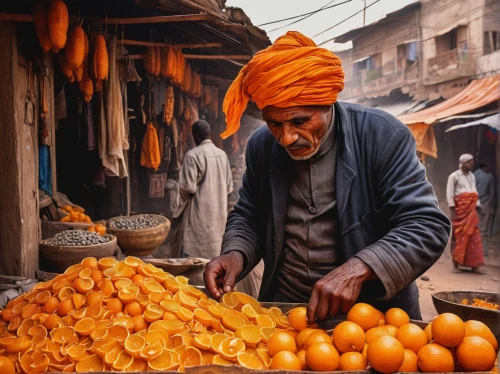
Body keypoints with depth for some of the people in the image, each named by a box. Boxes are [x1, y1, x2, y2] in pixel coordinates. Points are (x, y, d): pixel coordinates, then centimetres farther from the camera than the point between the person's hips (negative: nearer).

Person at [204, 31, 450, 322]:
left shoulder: (382, 137, -12)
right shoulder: (261, 146, 1)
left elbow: (428, 226, -17)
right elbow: (247, 217, 13)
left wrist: (358, 270, -31)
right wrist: (236, 254, -9)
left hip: (372, 311, -2)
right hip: (283, 309, 3)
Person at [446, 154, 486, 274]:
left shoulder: (472, 176, 16)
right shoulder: (454, 176, -3)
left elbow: (475, 192, 17)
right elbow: (449, 193, -8)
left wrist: (477, 206, 6)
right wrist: (452, 210, -14)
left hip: (471, 209, 5)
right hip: (460, 208, -5)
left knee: (473, 236, 1)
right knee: (459, 235, -2)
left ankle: (475, 265, 3)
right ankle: (456, 264, 5)